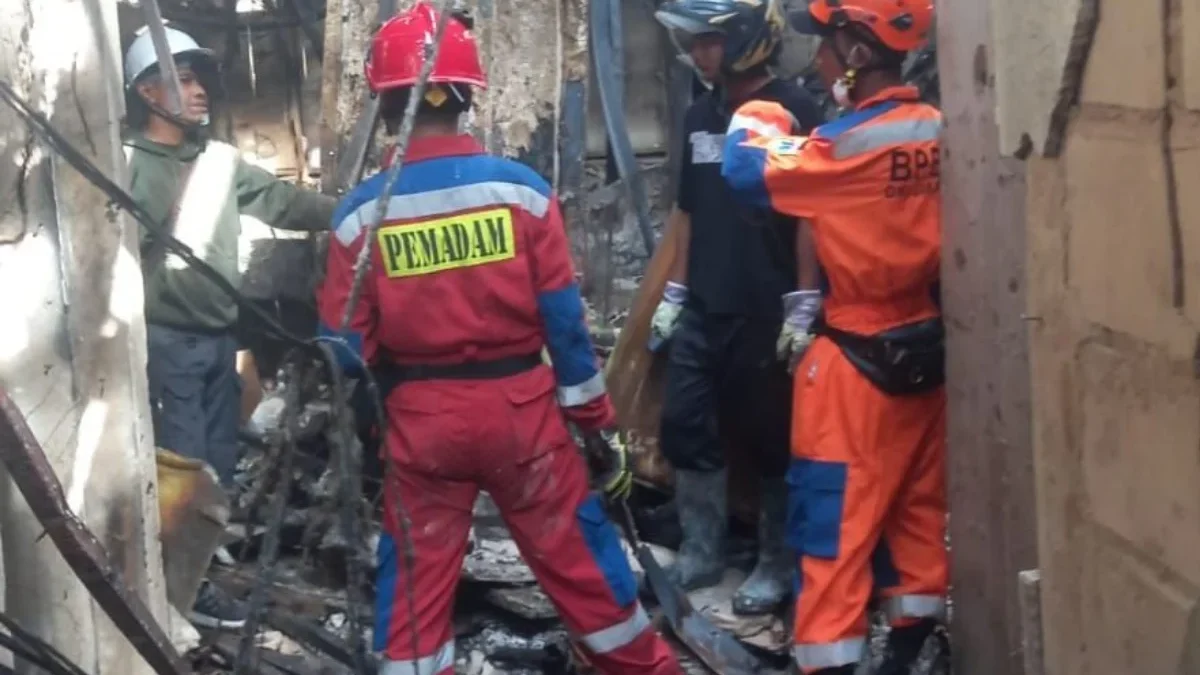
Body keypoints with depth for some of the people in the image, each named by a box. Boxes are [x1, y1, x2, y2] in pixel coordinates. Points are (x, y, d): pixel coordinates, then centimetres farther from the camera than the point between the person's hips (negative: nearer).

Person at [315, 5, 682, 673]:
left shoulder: (362, 211, -7)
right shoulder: (521, 188, -9)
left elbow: (347, 346, -4)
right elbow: (564, 321, -6)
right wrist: (600, 422, 3)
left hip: (421, 418, 0)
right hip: (520, 407, 0)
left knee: (417, 581, 11)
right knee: (578, 555, 13)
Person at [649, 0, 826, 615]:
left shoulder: (792, 109, -10)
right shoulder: (700, 116, 12)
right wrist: (673, 293, 17)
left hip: (766, 312, -7)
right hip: (703, 310, 7)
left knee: (771, 440, 4)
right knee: (686, 430, 9)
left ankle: (778, 565, 17)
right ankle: (701, 554, 23)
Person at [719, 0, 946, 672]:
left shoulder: (850, 142, -21)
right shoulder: (939, 131, 0)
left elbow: (746, 171, -15)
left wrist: (756, 123, 4)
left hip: (856, 361, -7)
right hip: (926, 350, 7)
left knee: (835, 522, 0)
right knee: (918, 507, 16)